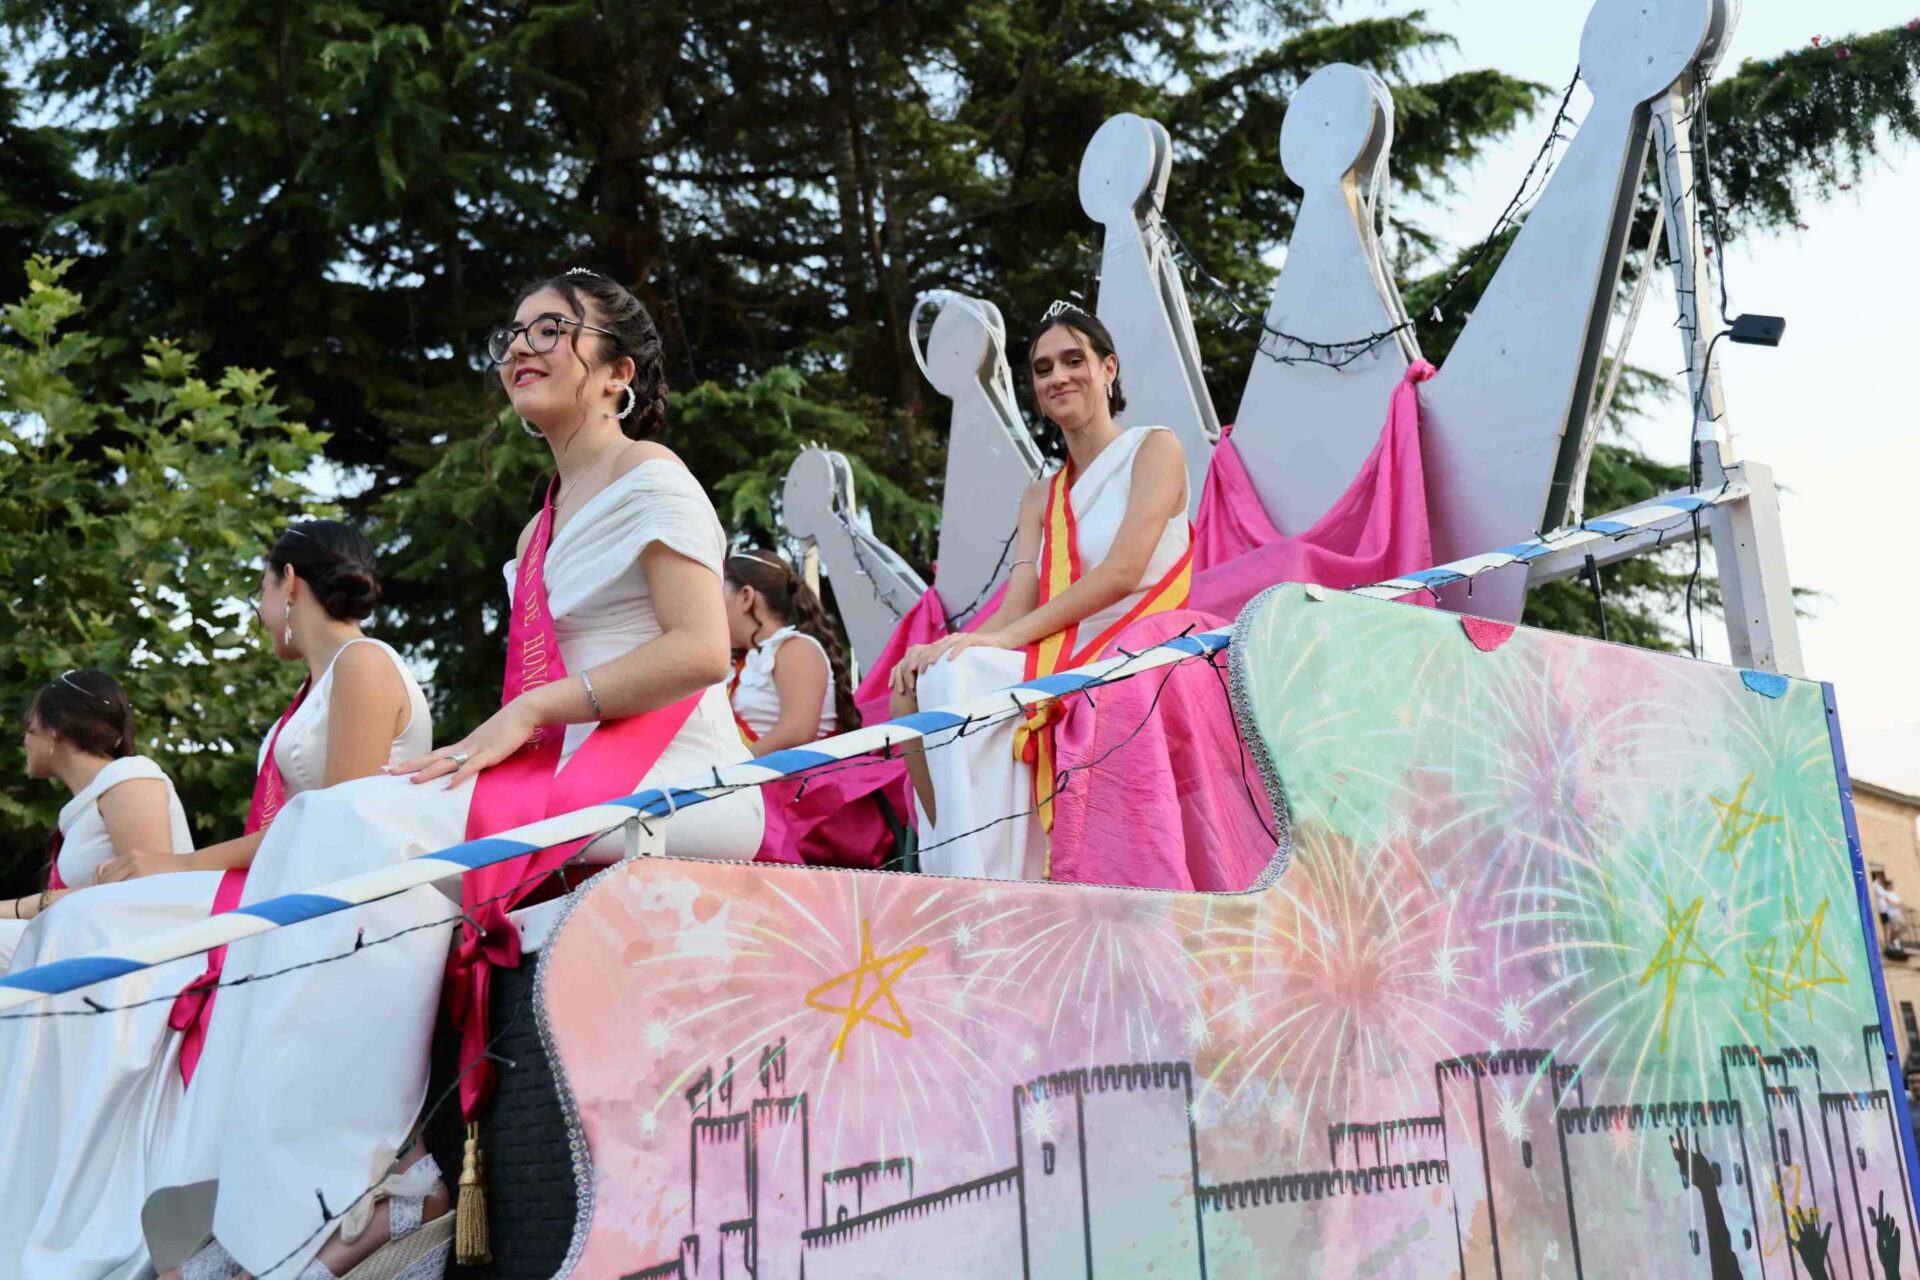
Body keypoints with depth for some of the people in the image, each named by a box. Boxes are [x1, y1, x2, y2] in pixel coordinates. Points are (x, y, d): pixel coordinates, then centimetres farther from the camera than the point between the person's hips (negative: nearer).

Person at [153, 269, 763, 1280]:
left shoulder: (647, 477, 0)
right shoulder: (544, 527, 25)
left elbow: (701, 650, -13)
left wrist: (525, 714, -15)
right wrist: (483, 747, 0)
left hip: (665, 778, -8)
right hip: (566, 780, 8)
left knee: (374, 826, -25)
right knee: (322, 822, -11)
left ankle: (350, 1197, -22)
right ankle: (267, 1197, -17)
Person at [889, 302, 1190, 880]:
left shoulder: (1154, 448, 4)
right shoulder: (1041, 495, 21)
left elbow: (1122, 571, -12)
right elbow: (1017, 607, 7)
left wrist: (1009, 638, -20)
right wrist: (958, 644, -16)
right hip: (1055, 660, 6)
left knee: (959, 679, -29)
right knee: (915, 687, -19)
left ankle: (981, 888, -27)